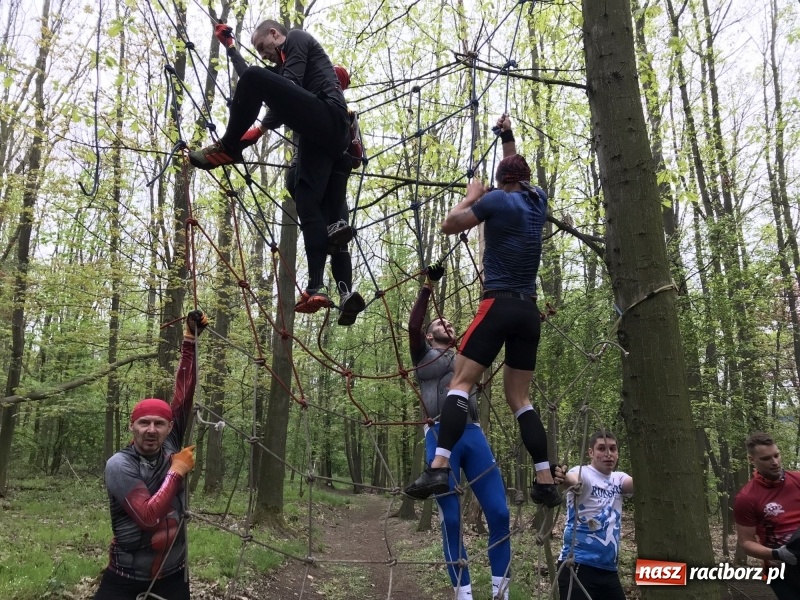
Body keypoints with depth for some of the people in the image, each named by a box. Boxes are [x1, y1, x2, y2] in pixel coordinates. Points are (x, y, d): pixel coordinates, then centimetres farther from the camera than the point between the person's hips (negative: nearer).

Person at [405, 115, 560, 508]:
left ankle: (439, 468, -26)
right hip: (529, 311, 7)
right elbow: (519, 174, 39)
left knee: (460, 383, -12)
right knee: (518, 398, 10)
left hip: (499, 304, -6)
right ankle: (546, 482, 6)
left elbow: (449, 225, 3)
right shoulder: (538, 200, 17)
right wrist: (508, 138, 46)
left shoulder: (497, 200, -1)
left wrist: (472, 196, 16)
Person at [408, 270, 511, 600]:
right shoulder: (423, 354, 16)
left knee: (499, 512, -4)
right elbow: (412, 326, 0)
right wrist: (427, 286, -4)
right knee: (451, 519, -2)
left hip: (474, 435, 4)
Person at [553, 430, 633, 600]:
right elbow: (574, 480, -33)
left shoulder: (618, 479, 10)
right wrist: (563, 478, -56)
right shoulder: (583, 473, -9)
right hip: (579, 566, -6)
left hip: (608, 568, 7)